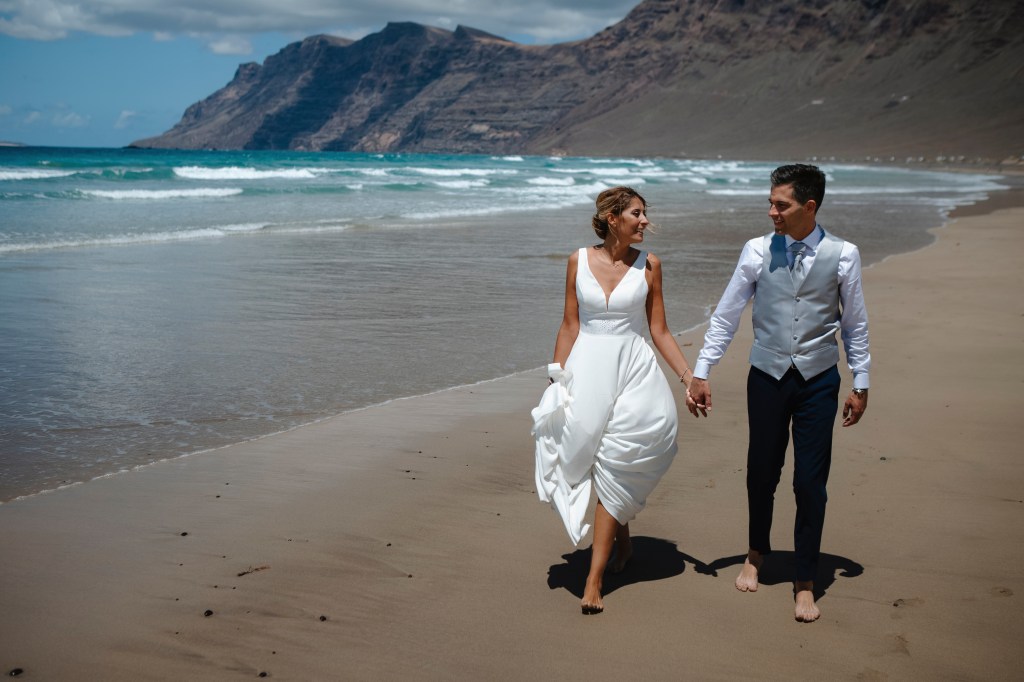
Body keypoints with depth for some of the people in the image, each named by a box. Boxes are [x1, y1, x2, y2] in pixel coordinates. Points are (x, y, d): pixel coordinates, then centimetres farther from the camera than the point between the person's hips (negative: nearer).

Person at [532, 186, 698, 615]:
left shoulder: (648, 265, 1)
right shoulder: (579, 261, 2)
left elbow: (659, 331, 3)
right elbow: (570, 326, 5)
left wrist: (690, 377, -4)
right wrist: (555, 379, 2)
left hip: (634, 370, -1)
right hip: (587, 370, 1)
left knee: (614, 471, -5)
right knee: (590, 462, 6)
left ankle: (594, 578, -3)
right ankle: (621, 538, 36)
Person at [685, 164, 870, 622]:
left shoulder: (843, 255, -5)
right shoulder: (758, 251, -3)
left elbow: (855, 325, 4)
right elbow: (725, 316, 2)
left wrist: (861, 383, 5)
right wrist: (700, 373, 0)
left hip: (818, 381, -1)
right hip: (767, 377, 1)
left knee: (810, 483, 2)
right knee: (761, 473, 12)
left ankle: (804, 583, 17)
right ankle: (756, 554, 39)